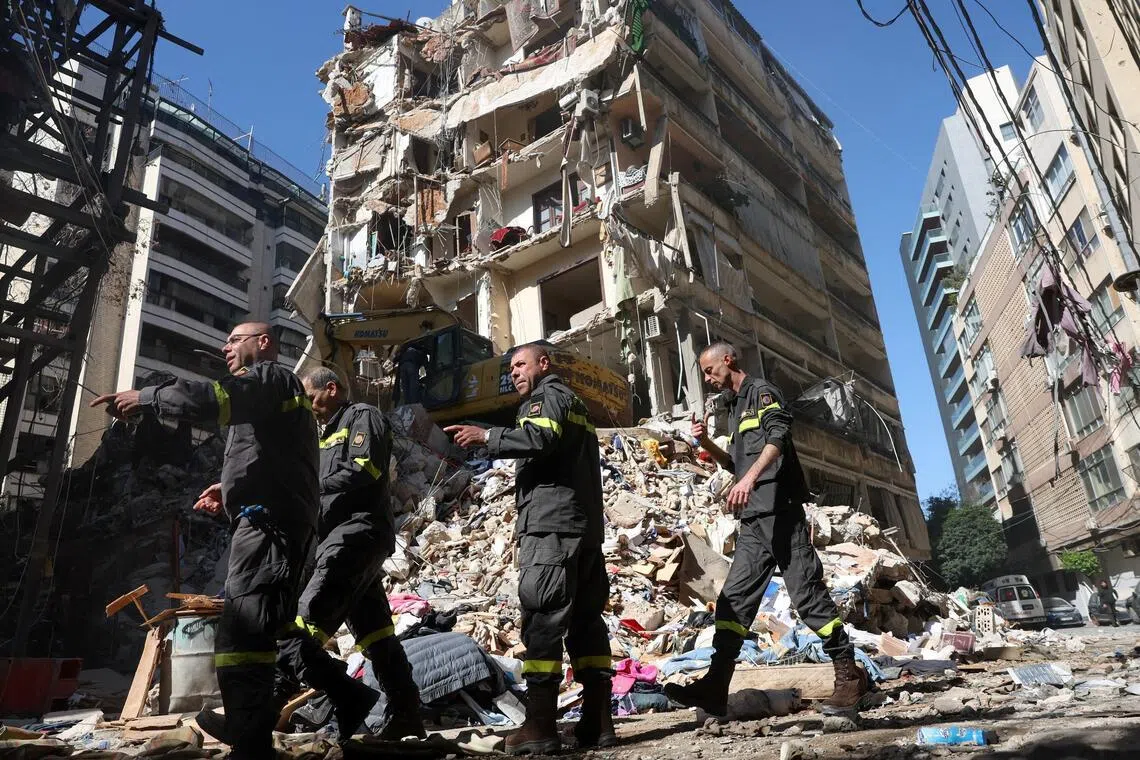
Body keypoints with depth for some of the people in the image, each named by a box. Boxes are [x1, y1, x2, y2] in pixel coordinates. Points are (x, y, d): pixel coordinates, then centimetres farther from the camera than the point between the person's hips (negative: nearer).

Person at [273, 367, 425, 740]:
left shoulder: (363, 416, 4)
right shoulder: (328, 434, 30)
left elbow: (362, 471, -13)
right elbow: (320, 491, 24)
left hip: (357, 530, -10)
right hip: (341, 535, 10)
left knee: (300, 625, -19)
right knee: (374, 631, 9)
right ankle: (406, 716, 14)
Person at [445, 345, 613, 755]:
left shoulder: (548, 396, 3)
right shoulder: (575, 403, 31)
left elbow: (541, 438, -19)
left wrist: (487, 437, -14)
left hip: (551, 524, -9)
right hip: (585, 525, 10)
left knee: (542, 618, -10)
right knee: (586, 617, 6)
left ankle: (540, 726, -10)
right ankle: (598, 721, 8)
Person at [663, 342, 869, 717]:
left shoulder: (761, 391, 1)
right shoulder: (738, 408, 27)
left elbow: (778, 436, -18)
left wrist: (750, 478, -32)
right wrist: (707, 443, 15)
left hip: (779, 511, -9)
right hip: (754, 521, 9)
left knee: (807, 592, -6)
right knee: (733, 598, 2)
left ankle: (849, 675, 6)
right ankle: (715, 689, 0)